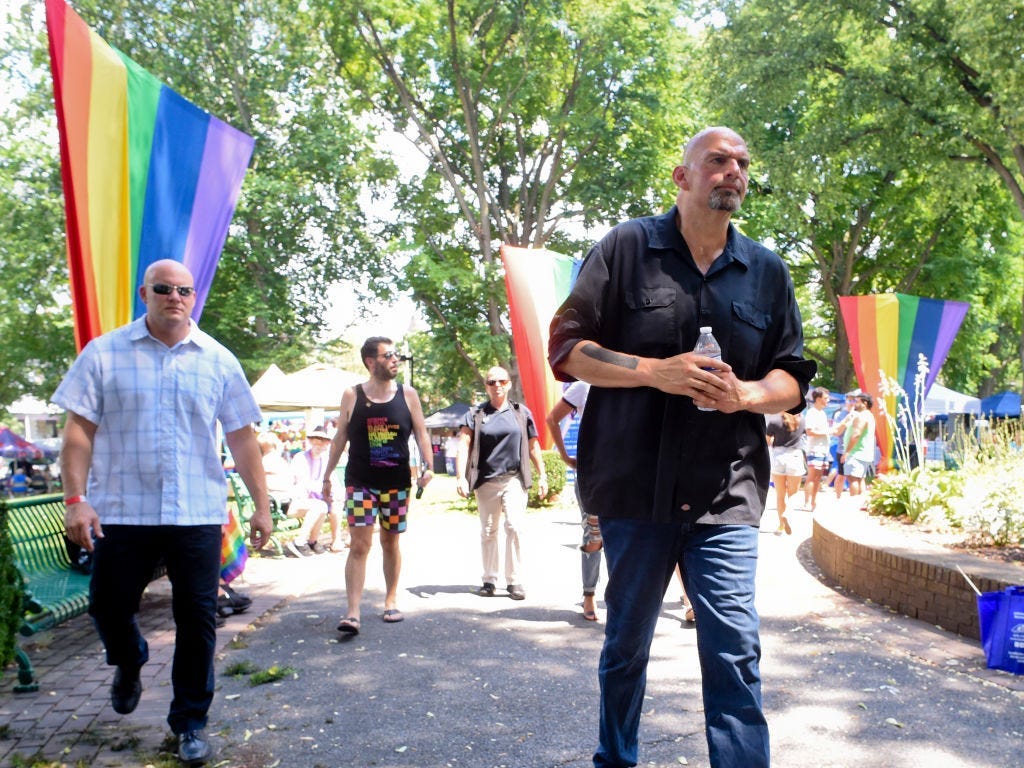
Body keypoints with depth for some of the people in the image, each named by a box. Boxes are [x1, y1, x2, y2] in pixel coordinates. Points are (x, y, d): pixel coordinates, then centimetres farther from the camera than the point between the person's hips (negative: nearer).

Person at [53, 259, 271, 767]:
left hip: (198, 515, 1)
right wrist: (75, 498, -11)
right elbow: (79, 430, -1)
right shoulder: (104, 354, 2)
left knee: (197, 621, 4)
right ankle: (128, 665, 45)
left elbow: (242, 439, 7)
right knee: (108, 608, 10)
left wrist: (261, 504, 4)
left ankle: (190, 723, 22)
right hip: (121, 513, 0)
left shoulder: (218, 361, 6)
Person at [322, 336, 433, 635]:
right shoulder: (352, 395, 0)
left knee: (390, 543, 12)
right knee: (359, 544, -9)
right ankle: (352, 613, -10)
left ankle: (391, 601, 27)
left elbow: (421, 433, 4)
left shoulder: (408, 394, 2)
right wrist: (327, 476, 7)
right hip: (360, 482, -1)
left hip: (397, 482, 2)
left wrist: (427, 466, -11)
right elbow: (340, 437, 7)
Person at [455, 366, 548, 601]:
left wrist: (542, 476, 12)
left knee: (514, 527, -12)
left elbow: (533, 446, 14)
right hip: (486, 481, 1)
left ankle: (514, 581, -2)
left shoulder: (521, 413, 9)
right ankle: (489, 581, 20)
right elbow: (464, 445, -3)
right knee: (488, 531, 9)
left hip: (514, 479, -1)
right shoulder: (475, 414, 5)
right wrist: (460, 477, -14)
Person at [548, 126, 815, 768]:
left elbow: (793, 379, 13)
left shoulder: (768, 271, 11)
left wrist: (746, 394, -10)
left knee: (735, 653, -5)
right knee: (626, 646, 14)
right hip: (636, 488, -1)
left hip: (726, 495, 2)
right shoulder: (628, 248, 2)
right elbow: (566, 348, -1)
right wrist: (654, 371, -16)